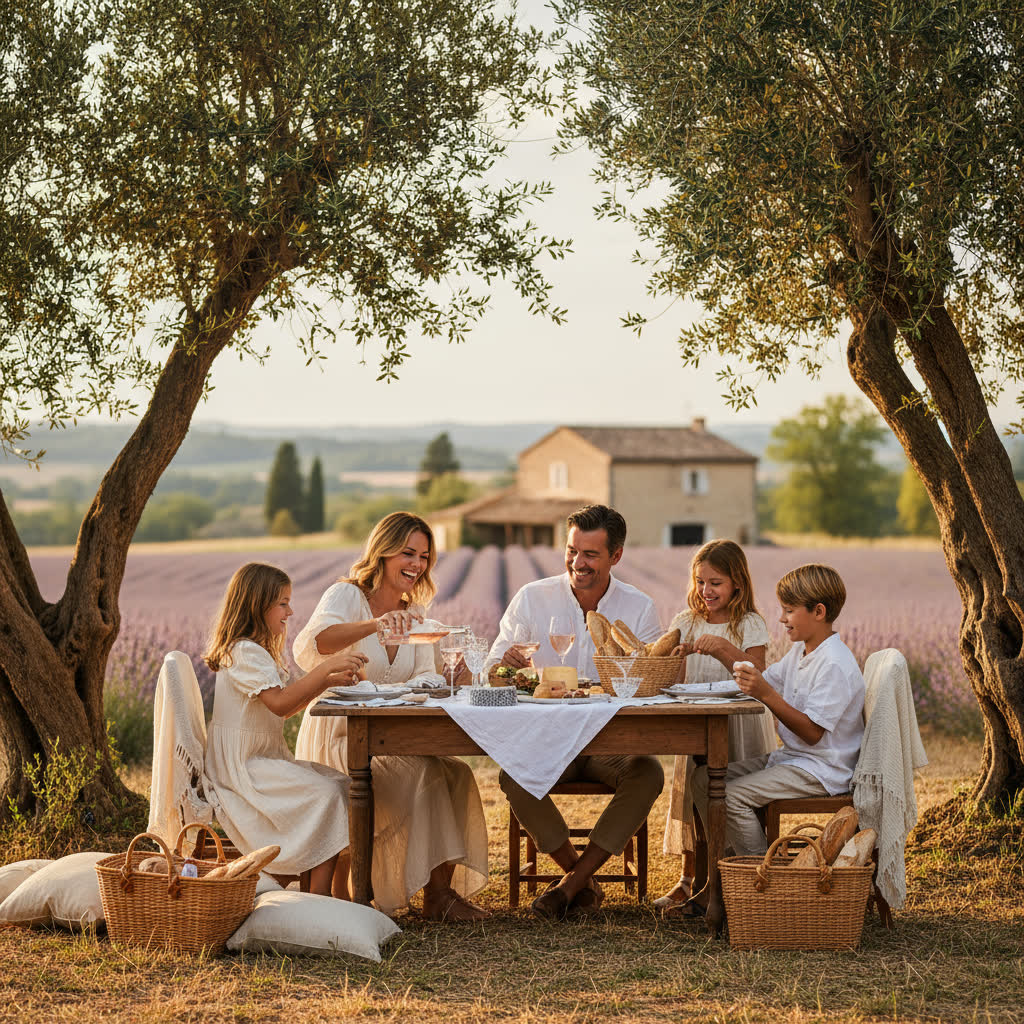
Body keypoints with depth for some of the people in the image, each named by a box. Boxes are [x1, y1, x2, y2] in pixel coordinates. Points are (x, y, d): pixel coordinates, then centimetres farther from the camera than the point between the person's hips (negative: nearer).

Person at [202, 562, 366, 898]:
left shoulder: (258, 651, 19)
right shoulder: (245, 651, -15)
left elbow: (284, 708, 21)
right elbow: (279, 703, -28)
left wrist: (328, 681, 9)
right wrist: (326, 667, -27)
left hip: (267, 760, 10)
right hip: (244, 766, -10)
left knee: (344, 786, -2)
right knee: (325, 795, -24)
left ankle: (339, 893, -4)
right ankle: (319, 896, -23)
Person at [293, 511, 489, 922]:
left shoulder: (412, 614, 14)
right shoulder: (345, 596, -7)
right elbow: (309, 646, -30)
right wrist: (375, 624, -46)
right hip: (337, 740, -6)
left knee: (456, 772, -22)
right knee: (423, 772, -30)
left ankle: (442, 891, -20)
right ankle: (435, 895, -22)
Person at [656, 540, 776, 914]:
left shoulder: (750, 626, -2)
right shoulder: (686, 623, 8)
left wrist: (724, 649, -25)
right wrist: (676, 655, -19)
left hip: (739, 727, -4)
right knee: (691, 791, 3)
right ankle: (688, 878, 14)